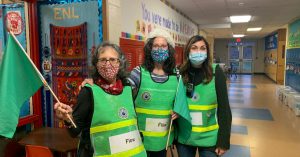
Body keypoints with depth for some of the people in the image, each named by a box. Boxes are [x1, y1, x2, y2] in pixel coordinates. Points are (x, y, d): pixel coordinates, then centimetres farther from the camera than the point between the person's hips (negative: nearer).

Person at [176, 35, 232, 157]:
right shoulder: (180, 73, -5)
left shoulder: (216, 72, -10)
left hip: (209, 138, -1)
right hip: (183, 137, 2)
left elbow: (224, 108, -7)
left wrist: (223, 141, -8)